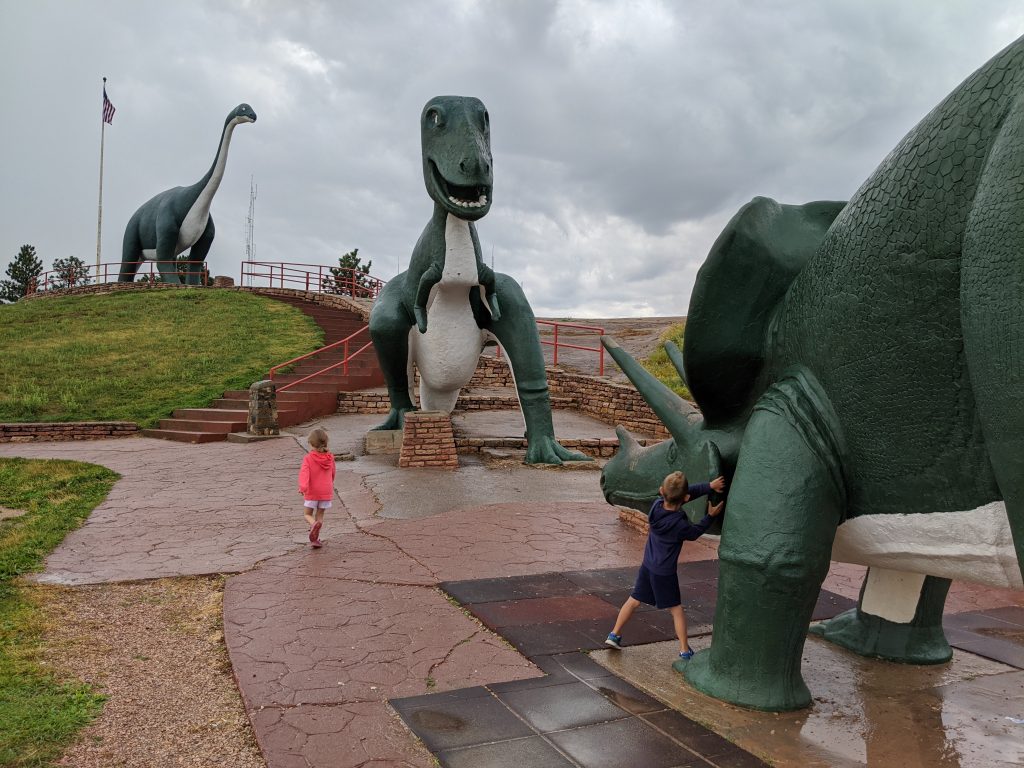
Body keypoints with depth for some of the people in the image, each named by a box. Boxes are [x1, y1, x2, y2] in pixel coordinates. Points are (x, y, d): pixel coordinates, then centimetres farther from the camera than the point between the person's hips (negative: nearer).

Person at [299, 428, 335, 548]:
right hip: (326, 492, 3)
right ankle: (315, 538, 12)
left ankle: (314, 524, -21)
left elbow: (304, 473, -28)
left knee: (307, 514, 10)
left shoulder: (308, 458, -12)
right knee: (320, 515, 14)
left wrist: (302, 486, -39)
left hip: (312, 492, -3)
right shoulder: (330, 457, 0)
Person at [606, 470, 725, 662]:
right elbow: (695, 533, -3)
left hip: (647, 565, 5)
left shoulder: (657, 504, -11)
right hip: (665, 572, -5)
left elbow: (692, 491, -2)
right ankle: (685, 650, 20)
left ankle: (614, 635, 23)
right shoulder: (679, 524, -27)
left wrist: (709, 486, -5)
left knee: (634, 601, 17)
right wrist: (710, 516, 5)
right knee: (676, 609, 11)